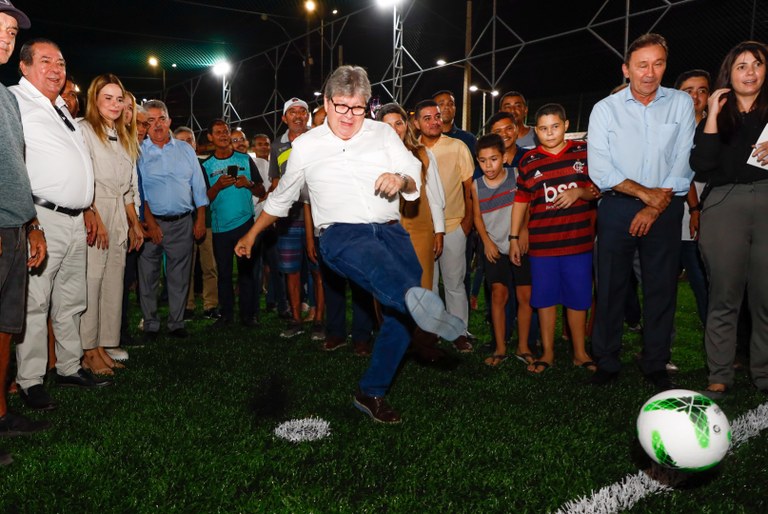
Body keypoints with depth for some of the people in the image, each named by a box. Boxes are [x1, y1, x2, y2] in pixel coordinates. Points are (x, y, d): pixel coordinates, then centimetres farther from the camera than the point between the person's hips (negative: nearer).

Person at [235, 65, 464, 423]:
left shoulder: (383, 133, 14)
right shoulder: (306, 145, 13)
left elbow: (415, 181, 10)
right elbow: (281, 198, 25)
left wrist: (401, 180, -14)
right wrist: (251, 234, 30)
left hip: (391, 231, 3)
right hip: (341, 234, -3)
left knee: (399, 315, -5)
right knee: (379, 262, -39)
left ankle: (372, 393, 12)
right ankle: (418, 300, -72)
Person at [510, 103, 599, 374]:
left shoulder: (584, 152, 4)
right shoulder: (529, 161, 6)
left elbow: (599, 188, 9)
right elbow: (521, 200, 9)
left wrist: (580, 192, -12)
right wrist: (514, 238, 7)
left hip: (578, 239, 0)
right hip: (542, 242, 1)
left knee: (578, 298, 8)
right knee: (545, 297, 8)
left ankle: (580, 352, 24)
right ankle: (547, 352, 22)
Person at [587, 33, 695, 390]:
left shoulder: (682, 104, 6)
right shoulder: (605, 109, 3)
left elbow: (684, 163, 0)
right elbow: (599, 170, -5)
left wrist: (656, 207, -9)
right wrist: (645, 192, -10)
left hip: (665, 209, 1)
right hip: (617, 209, -1)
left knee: (662, 289, 4)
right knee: (610, 288, 2)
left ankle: (656, 367, 17)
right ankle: (606, 363, 14)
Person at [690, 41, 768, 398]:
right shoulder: (716, 117, 15)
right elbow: (701, 167, 0)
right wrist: (713, 117, -2)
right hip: (724, 204, -1)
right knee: (724, 296, -1)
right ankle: (719, 376, 4)